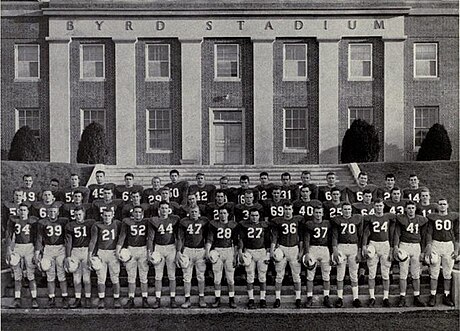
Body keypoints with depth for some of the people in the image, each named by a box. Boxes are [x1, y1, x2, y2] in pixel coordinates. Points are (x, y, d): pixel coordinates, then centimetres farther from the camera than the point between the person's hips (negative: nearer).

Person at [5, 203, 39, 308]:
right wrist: (8, 250, -1)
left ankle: (34, 300, 2)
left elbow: (37, 237, 4)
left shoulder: (33, 221, 0)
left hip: (29, 247, -2)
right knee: (17, 275, 5)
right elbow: (9, 235, 7)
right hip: (17, 247, 2)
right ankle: (17, 300, 11)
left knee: (31, 275, -3)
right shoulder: (13, 220, 4)